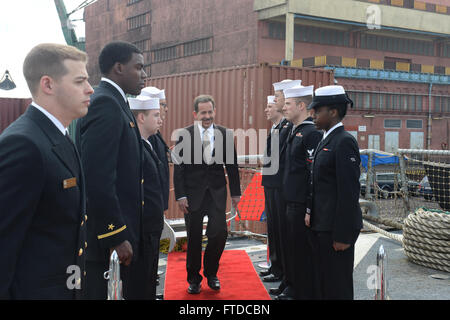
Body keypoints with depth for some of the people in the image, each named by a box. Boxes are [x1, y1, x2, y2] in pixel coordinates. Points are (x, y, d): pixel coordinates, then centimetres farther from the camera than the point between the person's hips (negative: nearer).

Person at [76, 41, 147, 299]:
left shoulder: (114, 102, 15)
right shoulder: (105, 103, -16)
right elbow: (97, 178, -24)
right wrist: (115, 237, -22)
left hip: (119, 232, 10)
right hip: (106, 235, -10)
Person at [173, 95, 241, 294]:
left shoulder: (225, 134, 2)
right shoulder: (185, 135, -3)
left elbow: (231, 165, 7)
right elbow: (179, 167, -3)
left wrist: (235, 192, 7)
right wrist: (180, 195, -8)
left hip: (217, 192, 1)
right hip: (193, 193, -1)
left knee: (219, 233, -5)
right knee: (194, 238, 7)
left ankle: (211, 273, 20)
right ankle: (194, 278, 25)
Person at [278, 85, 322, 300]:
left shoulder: (312, 133, -17)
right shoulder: (293, 131, 13)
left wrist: (310, 209, -21)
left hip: (302, 204, -9)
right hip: (291, 202, 9)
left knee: (303, 251, 2)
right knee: (292, 248, 19)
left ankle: (306, 293, 15)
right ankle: (293, 288, 34)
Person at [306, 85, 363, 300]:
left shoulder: (344, 142, -16)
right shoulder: (326, 140, 13)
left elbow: (349, 192, -20)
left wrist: (343, 235, -21)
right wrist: (312, 214, 13)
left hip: (336, 228, -10)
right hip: (322, 226, 10)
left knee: (338, 288, 1)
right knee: (323, 283, 19)